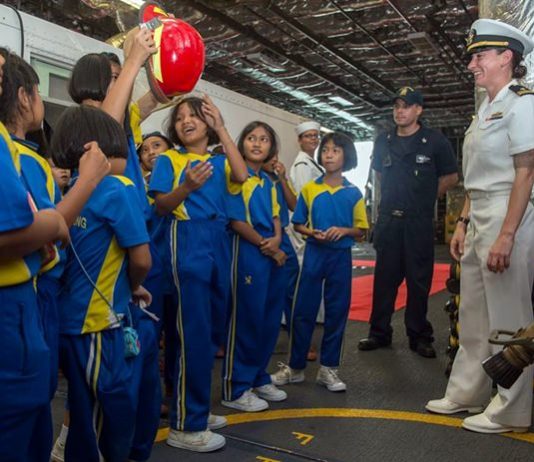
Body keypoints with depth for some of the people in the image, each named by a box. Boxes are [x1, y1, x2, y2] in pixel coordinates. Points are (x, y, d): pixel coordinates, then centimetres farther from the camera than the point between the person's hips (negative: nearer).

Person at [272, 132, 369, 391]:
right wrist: (312, 232, -14)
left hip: (341, 257, 1)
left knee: (337, 312, 6)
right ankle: (295, 367, 18)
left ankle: (328, 368, 21)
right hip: (314, 255, 0)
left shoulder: (353, 193, 1)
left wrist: (343, 230, -15)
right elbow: (297, 224, 6)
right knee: (303, 311, 3)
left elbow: (362, 229, 4)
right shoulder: (309, 189, 1)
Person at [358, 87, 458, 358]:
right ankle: (379, 333, 18)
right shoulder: (383, 142, 7)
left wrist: (425, 198, 5)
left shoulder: (435, 141, -3)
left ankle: (419, 336, 16)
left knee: (419, 280, 4)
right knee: (384, 278, 8)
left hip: (419, 222, -3)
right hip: (388, 220, 3)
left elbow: (451, 177, 4)